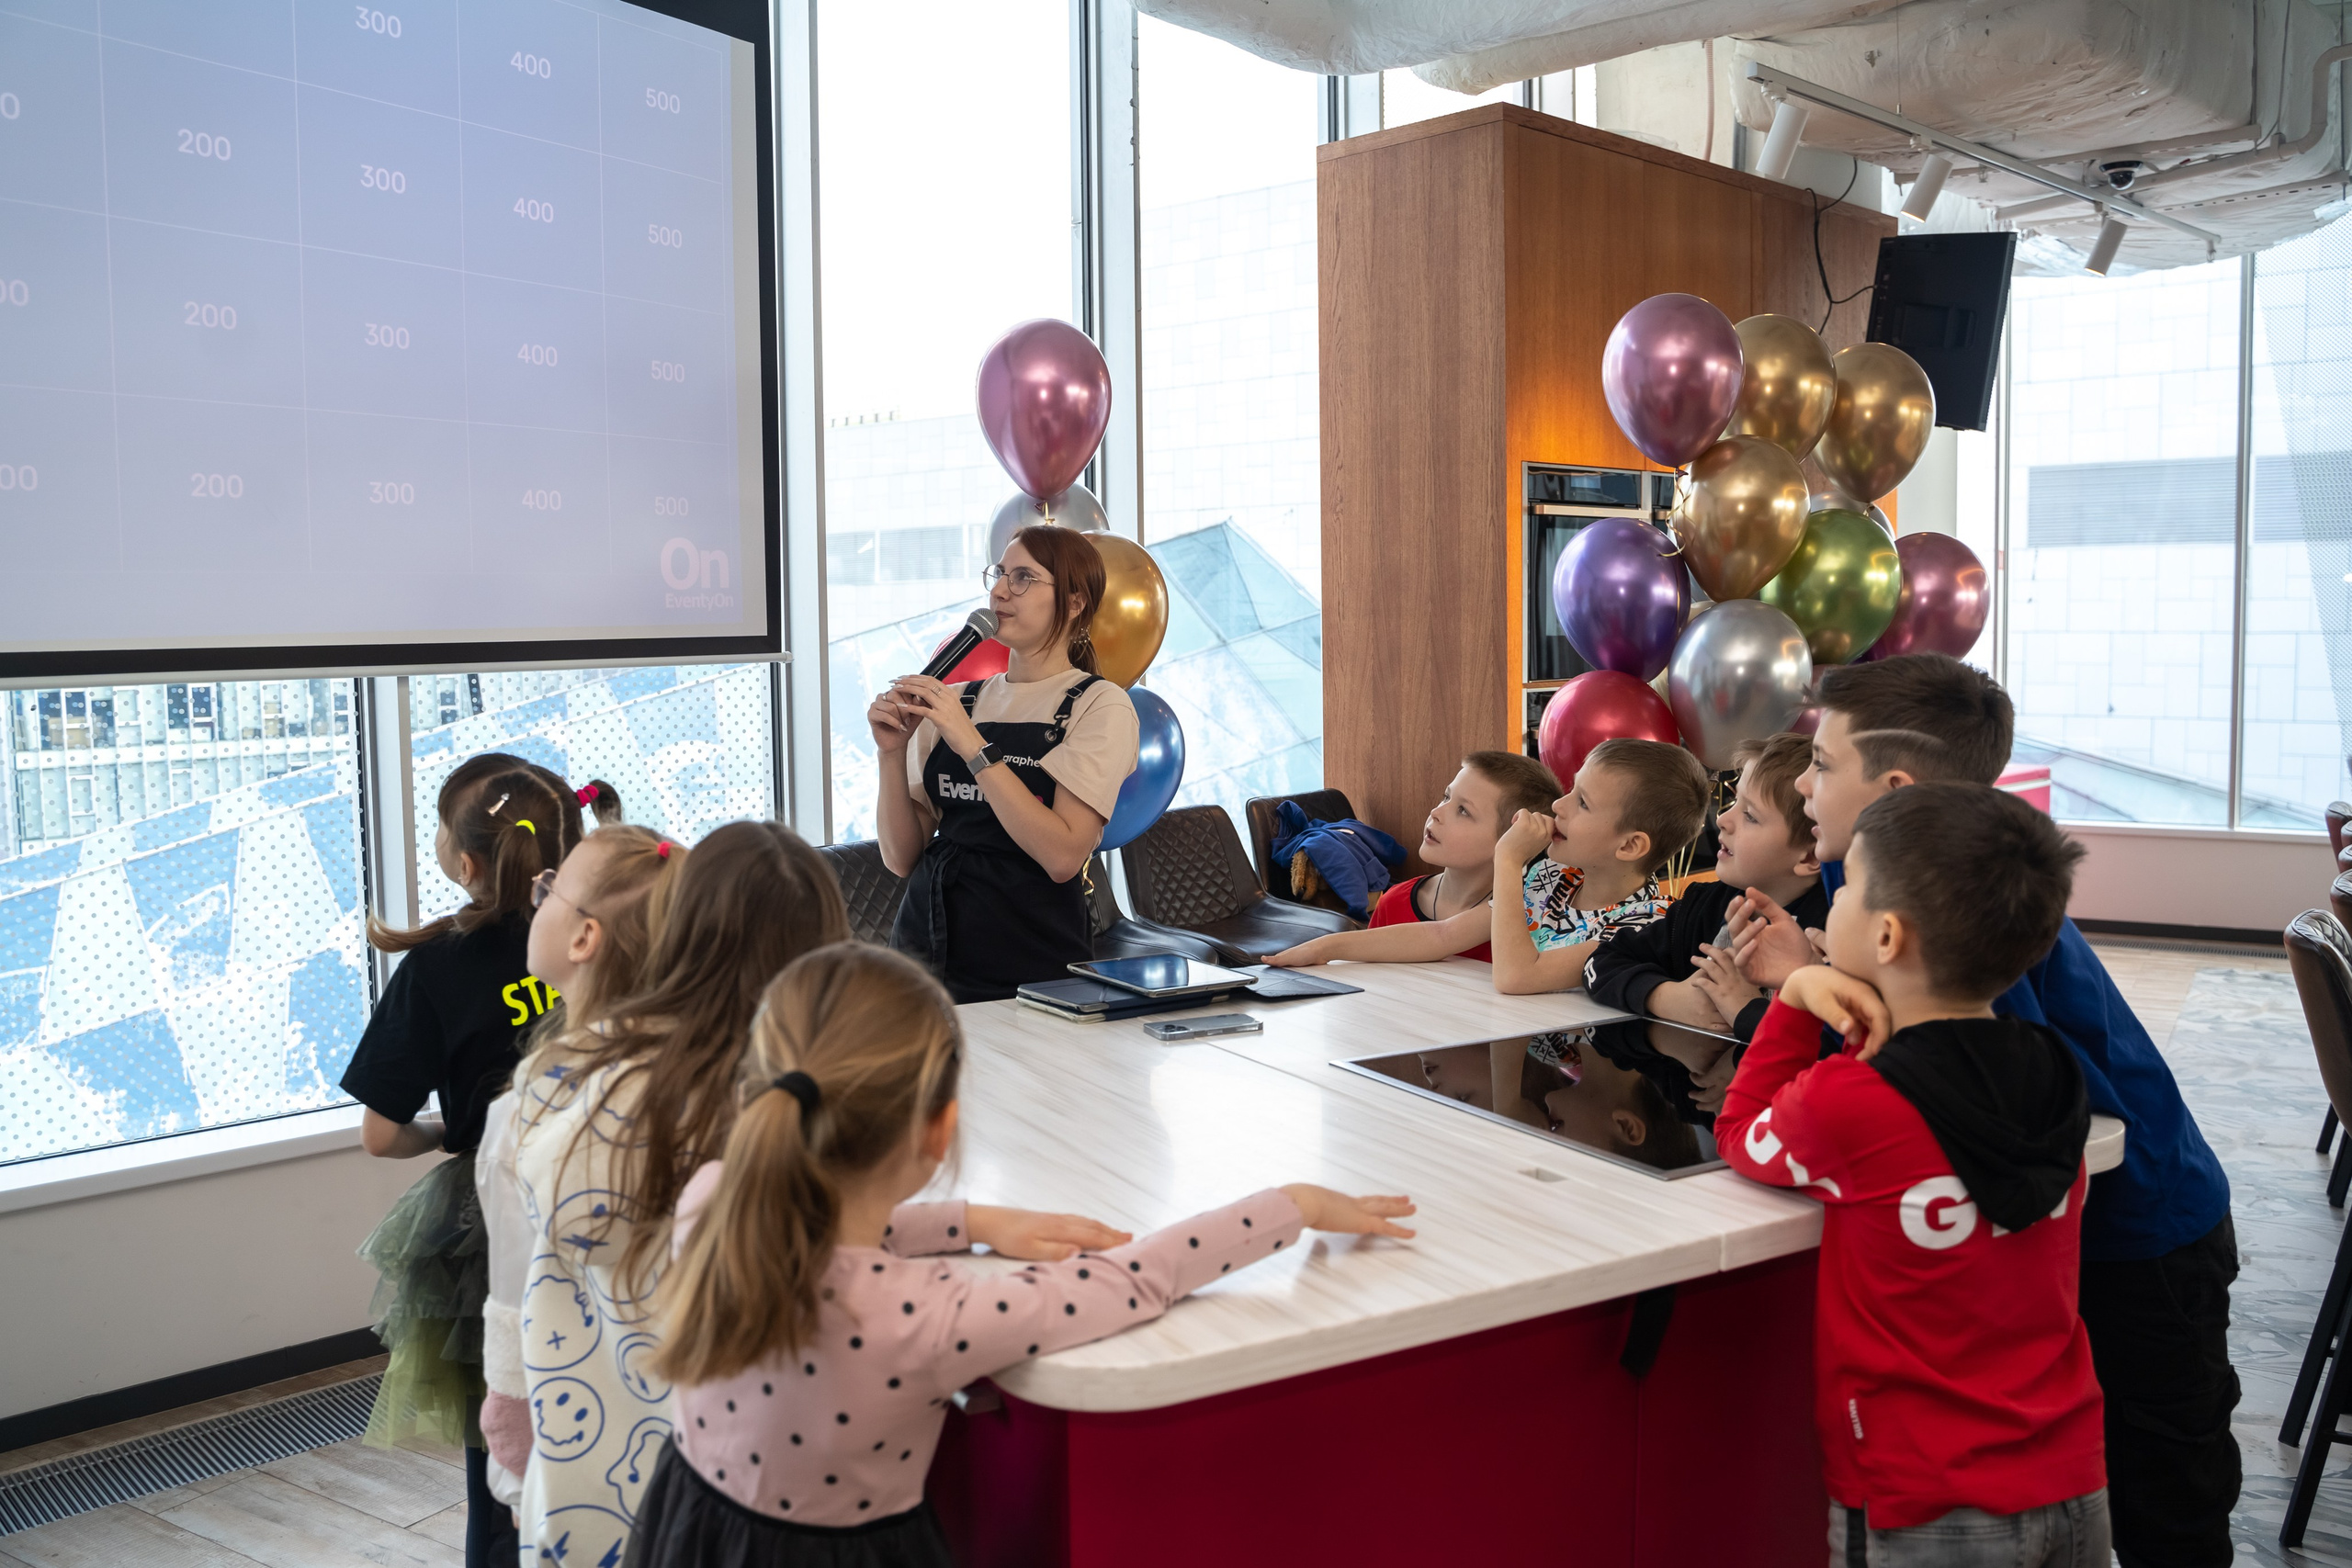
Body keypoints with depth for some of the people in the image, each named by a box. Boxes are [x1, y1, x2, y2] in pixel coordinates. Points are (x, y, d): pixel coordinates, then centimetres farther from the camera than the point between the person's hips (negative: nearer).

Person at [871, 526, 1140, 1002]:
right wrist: (892, 753, -8)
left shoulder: (1100, 706, -4)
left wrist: (972, 744, -19)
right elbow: (902, 857, 7)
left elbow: (1063, 855, -18)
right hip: (926, 941, 4)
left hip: (1033, 968, -4)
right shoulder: (952, 701, 10)